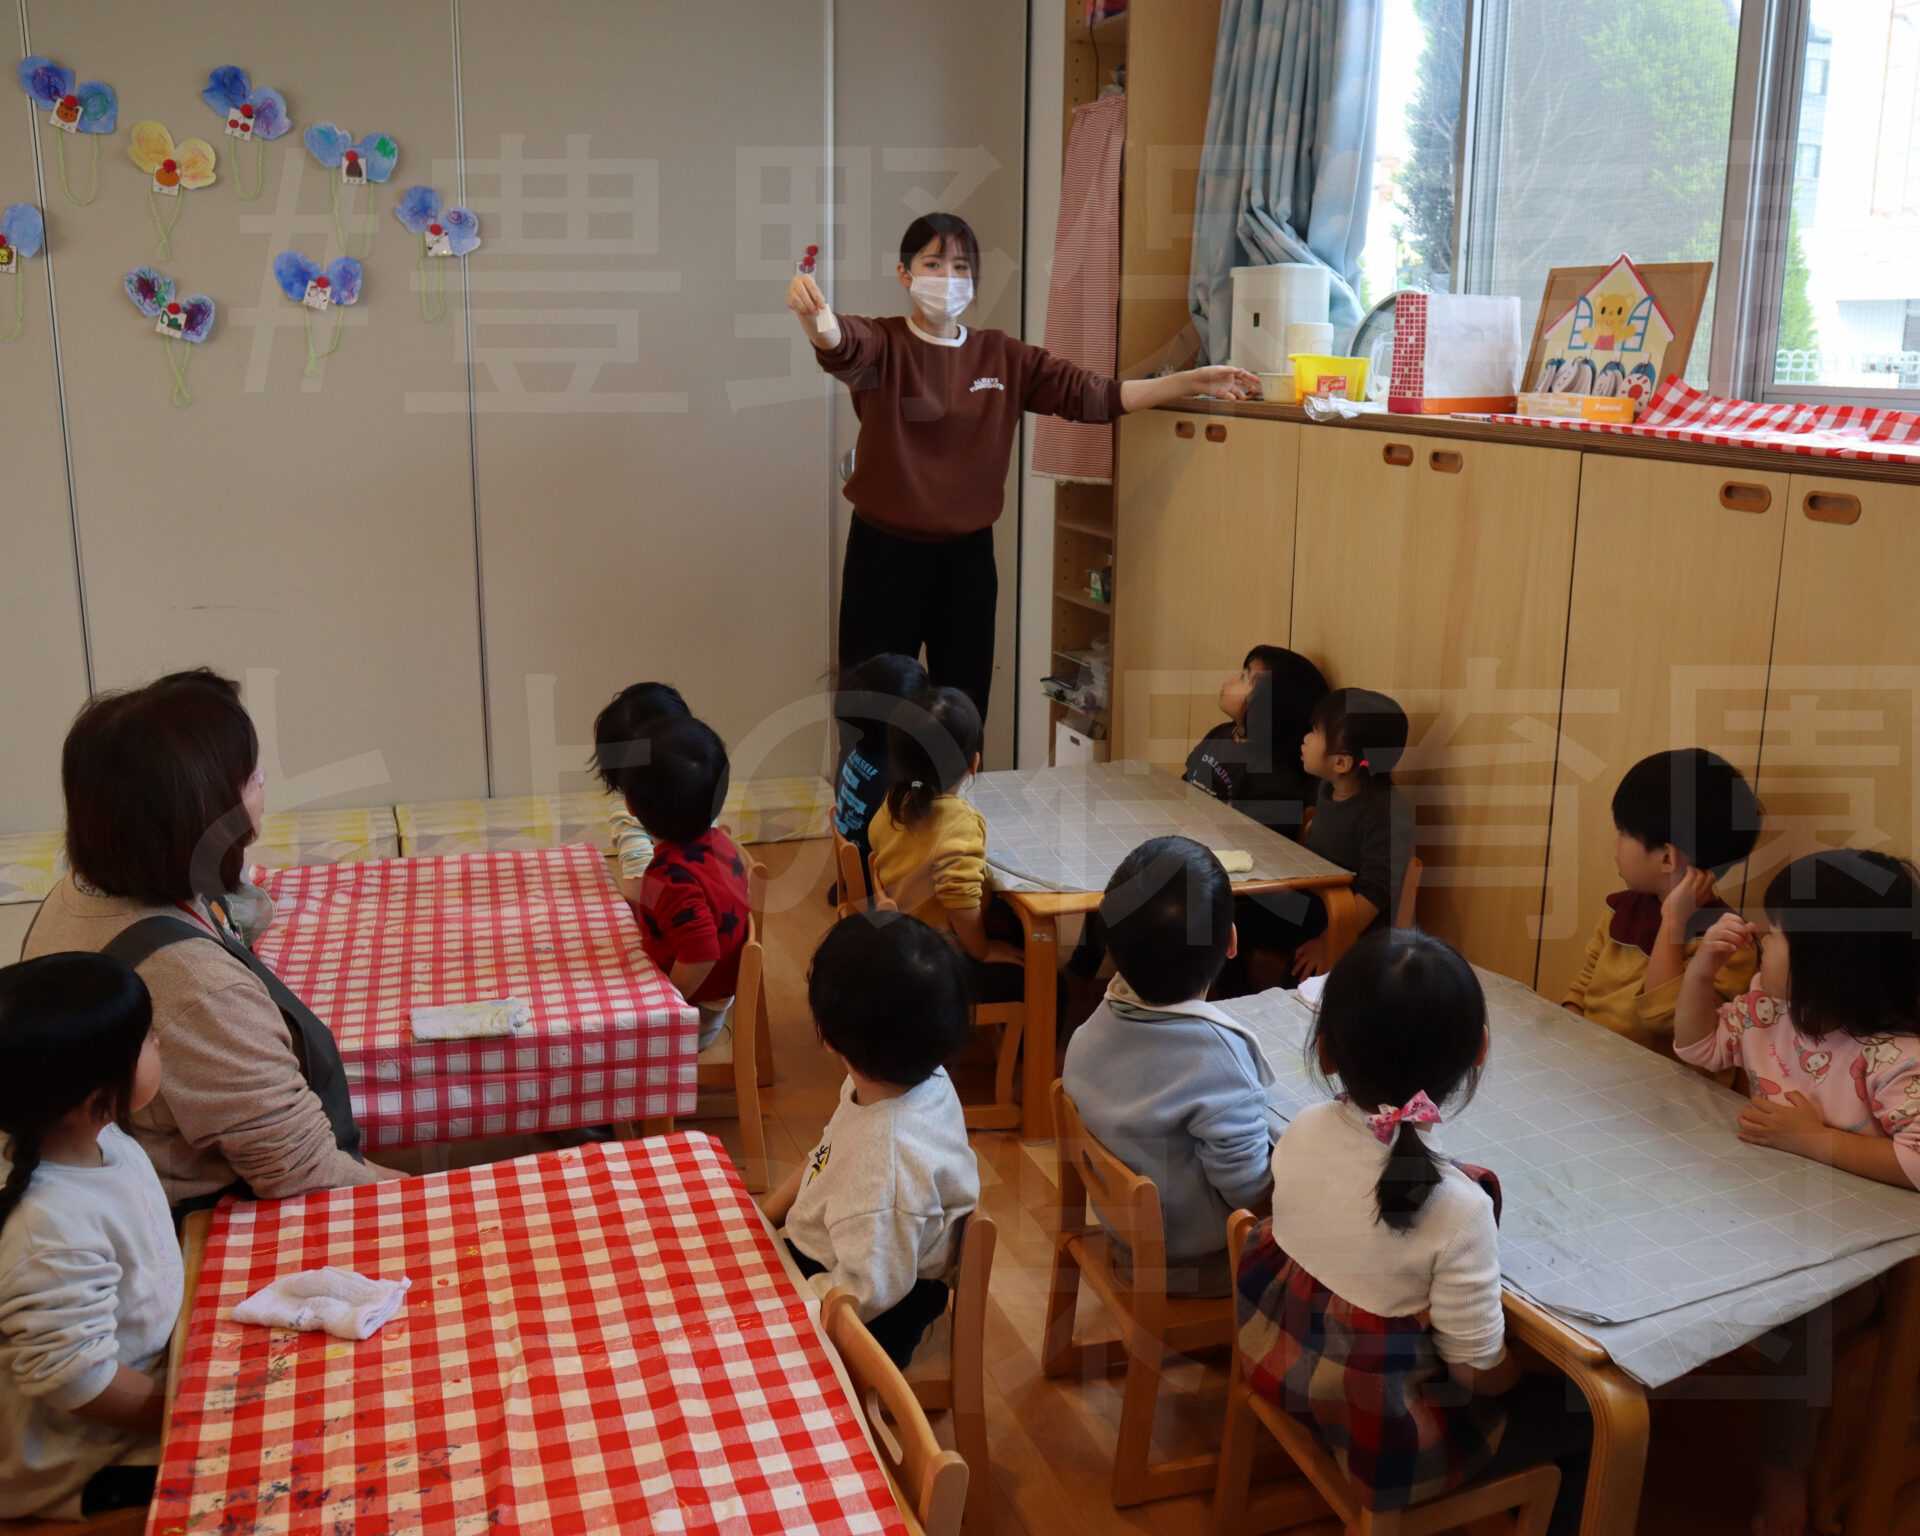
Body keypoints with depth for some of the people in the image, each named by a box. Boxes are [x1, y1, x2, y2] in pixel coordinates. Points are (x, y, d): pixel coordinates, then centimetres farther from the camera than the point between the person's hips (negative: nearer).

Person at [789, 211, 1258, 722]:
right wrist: (810, 310, -51)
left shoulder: (1003, 357, 7)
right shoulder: (884, 346, -5)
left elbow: (1094, 396, 4)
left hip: (968, 552, 4)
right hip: (887, 550, -3)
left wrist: (1190, 382, -3)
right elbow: (841, 346, -28)